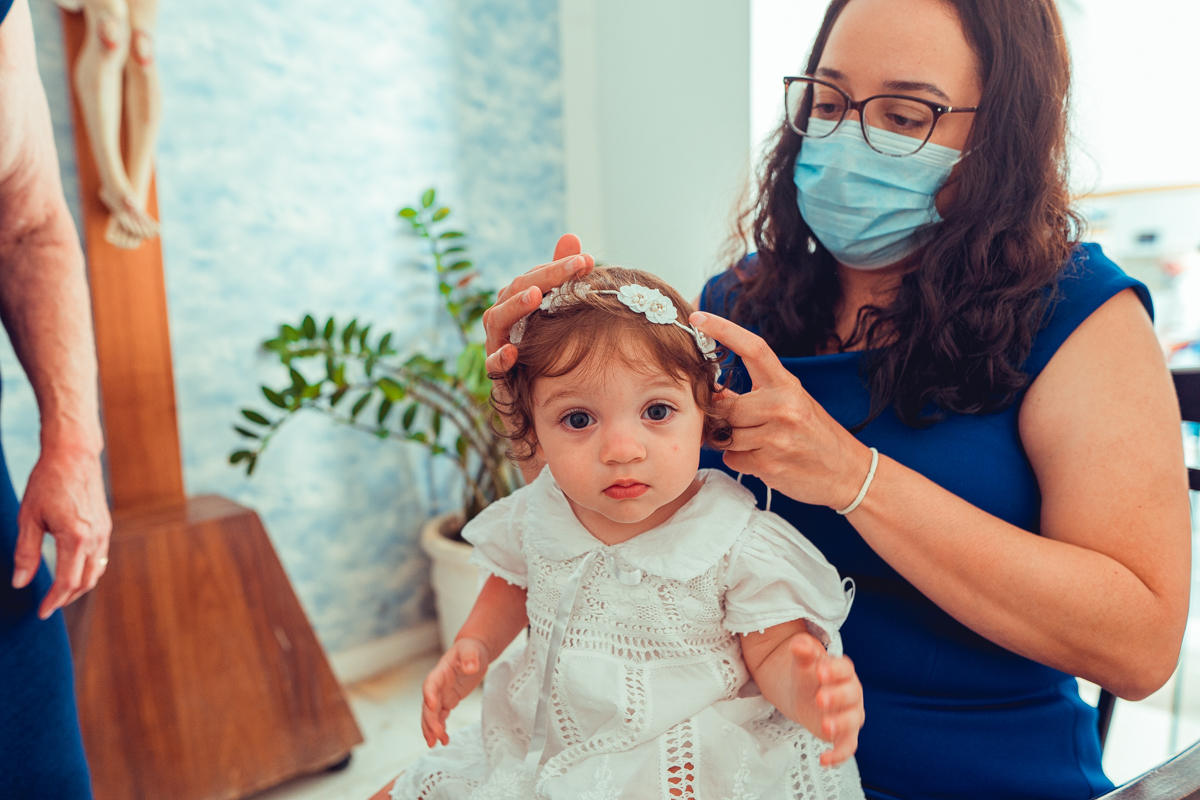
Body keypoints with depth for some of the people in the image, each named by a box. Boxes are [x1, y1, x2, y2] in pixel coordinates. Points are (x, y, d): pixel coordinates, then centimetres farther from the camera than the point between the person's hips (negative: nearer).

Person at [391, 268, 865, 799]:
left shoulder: (740, 548, -21)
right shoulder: (532, 518, -8)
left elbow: (773, 653, -12)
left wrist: (804, 691, -34)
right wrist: (472, 648, -2)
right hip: (542, 754, 4)